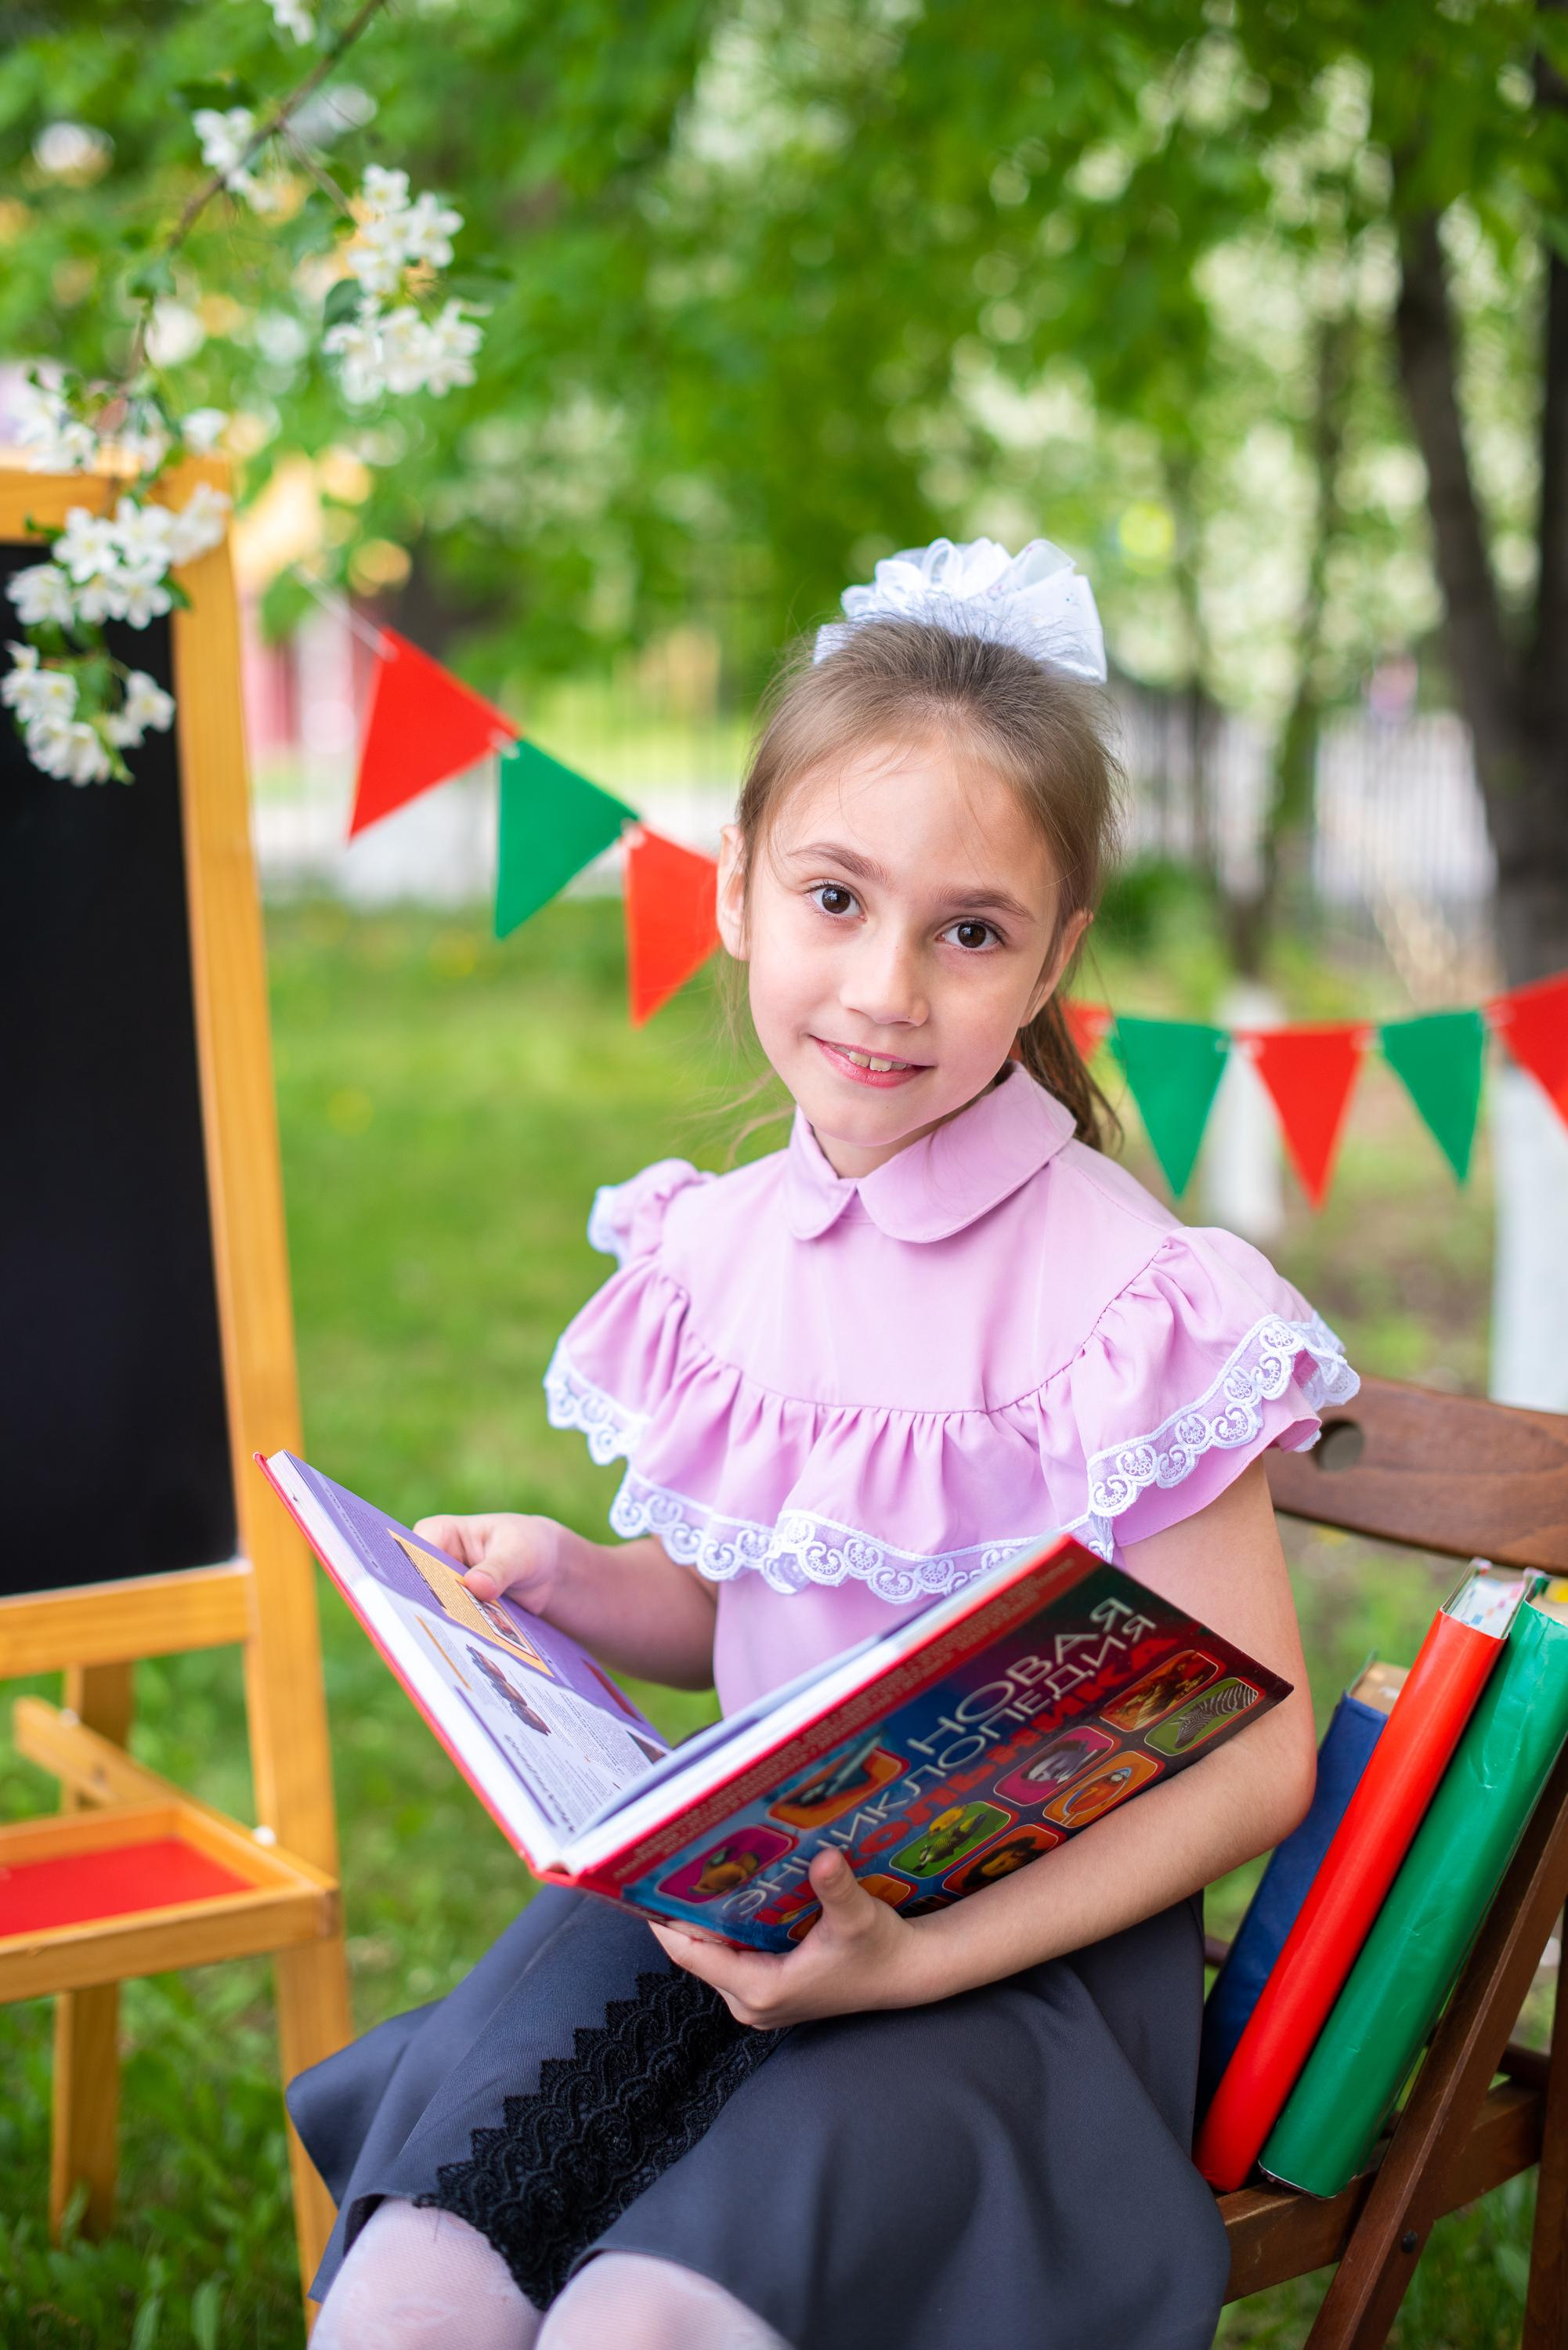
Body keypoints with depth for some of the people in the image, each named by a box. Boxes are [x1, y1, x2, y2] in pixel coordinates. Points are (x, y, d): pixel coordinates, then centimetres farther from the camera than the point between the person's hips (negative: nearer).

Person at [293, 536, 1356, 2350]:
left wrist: (922, 1956, -20)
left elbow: (1254, 1756, -12)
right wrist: (561, 1577, -4)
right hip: (743, 1875, 5)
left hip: (1035, 1930, -4)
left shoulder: (1129, 1301, -15)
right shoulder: (717, 1252, 3)